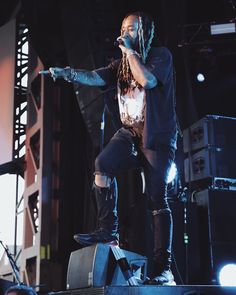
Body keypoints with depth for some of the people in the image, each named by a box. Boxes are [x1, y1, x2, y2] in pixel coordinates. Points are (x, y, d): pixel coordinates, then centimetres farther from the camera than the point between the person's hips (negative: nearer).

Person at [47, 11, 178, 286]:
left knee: (157, 199, -8)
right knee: (102, 164, -24)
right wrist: (70, 73, -18)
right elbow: (97, 77, 0)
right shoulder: (122, 63, 16)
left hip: (157, 136, -5)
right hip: (130, 131, 5)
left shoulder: (161, 55, -1)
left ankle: (164, 269, -5)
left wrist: (130, 50, -12)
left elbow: (148, 80, -21)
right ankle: (107, 231, -17)